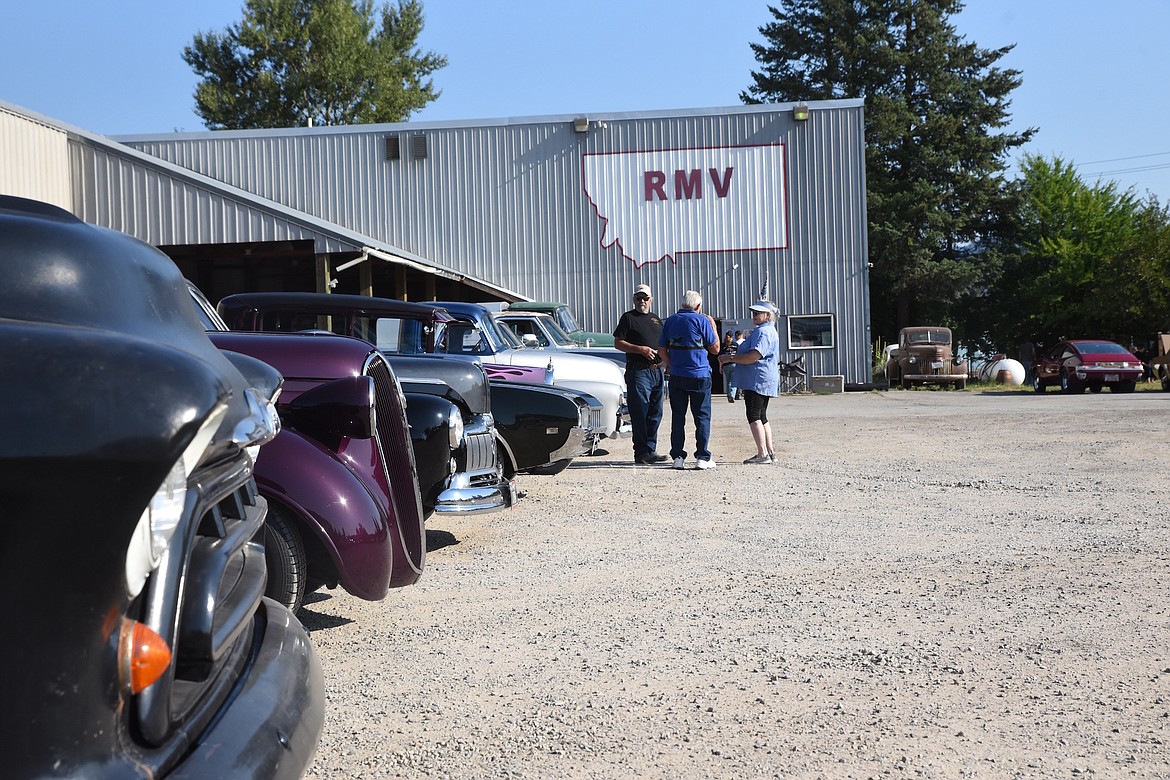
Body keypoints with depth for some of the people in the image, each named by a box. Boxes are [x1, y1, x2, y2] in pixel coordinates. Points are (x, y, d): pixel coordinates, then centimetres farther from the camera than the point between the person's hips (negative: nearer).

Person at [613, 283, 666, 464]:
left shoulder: (656, 319, 19)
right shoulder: (628, 317, 1)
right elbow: (618, 343, -5)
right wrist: (641, 350, -15)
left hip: (657, 371, 7)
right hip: (638, 371, -7)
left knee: (655, 413, 9)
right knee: (640, 415, -6)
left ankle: (650, 450, 16)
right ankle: (641, 453, -4)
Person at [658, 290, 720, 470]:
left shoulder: (670, 321, 7)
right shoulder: (702, 320, -5)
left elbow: (662, 351, 6)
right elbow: (715, 349, 0)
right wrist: (713, 327, 12)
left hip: (676, 376, 4)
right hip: (699, 376, -3)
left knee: (678, 416, 8)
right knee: (702, 417, 3)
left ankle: (678, 457, 6)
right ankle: (702, 457, 1)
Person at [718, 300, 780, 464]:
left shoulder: (763, 332, -14)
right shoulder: (767, 331, 22)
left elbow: (753, 357, -23)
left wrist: (730, 358, -14)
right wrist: (731, 359, 20)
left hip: (757, 381, -11)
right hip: (762, 381, 11)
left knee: (754, 416, -11)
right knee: (761, 417, 14)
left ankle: (762, 454, -14)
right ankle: (770, 452, 17)